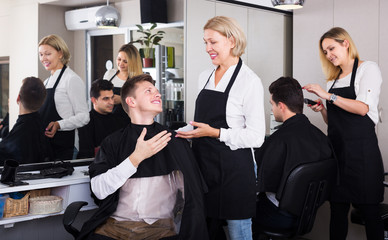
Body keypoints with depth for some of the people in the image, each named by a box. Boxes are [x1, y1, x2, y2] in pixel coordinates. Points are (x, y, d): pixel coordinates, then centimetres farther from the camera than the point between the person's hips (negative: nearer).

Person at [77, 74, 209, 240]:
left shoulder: (175, 141, 10)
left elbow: (191, 196, 7)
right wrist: (136, 157, -10)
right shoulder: (113, 142, 10)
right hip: (115, 226, 0)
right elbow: (99, 190, -3)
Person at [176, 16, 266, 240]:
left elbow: (256, 136, -15)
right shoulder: (205, 77, 11)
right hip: (204, 163, 6)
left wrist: (214, 133, -20)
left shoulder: (249, 81, -11)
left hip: (233, 168, -6)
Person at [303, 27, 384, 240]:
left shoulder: (368, 69, -1)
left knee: (369, 210, -2)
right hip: (336, 148, 6)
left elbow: (363, 108, -15)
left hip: (361, 149, -6)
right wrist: (322, 109, 3)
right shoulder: (333, 79, 18)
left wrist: (328, 96, -17)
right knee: (337, 208, 7)